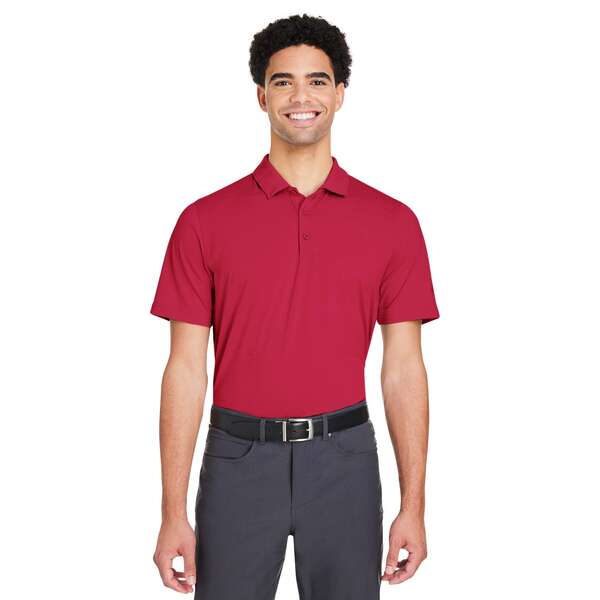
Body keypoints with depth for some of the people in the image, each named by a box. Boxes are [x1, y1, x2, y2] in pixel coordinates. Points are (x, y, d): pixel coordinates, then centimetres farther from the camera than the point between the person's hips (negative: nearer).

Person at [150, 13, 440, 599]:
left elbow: (403, 369, 2)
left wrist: (413, 506, -1)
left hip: (344, 461, 1)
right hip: (238, 461, 0)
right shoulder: (205, 221, -1)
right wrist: (173, 514, -4)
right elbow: (186, 370, -1)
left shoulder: (392, 222, 1)